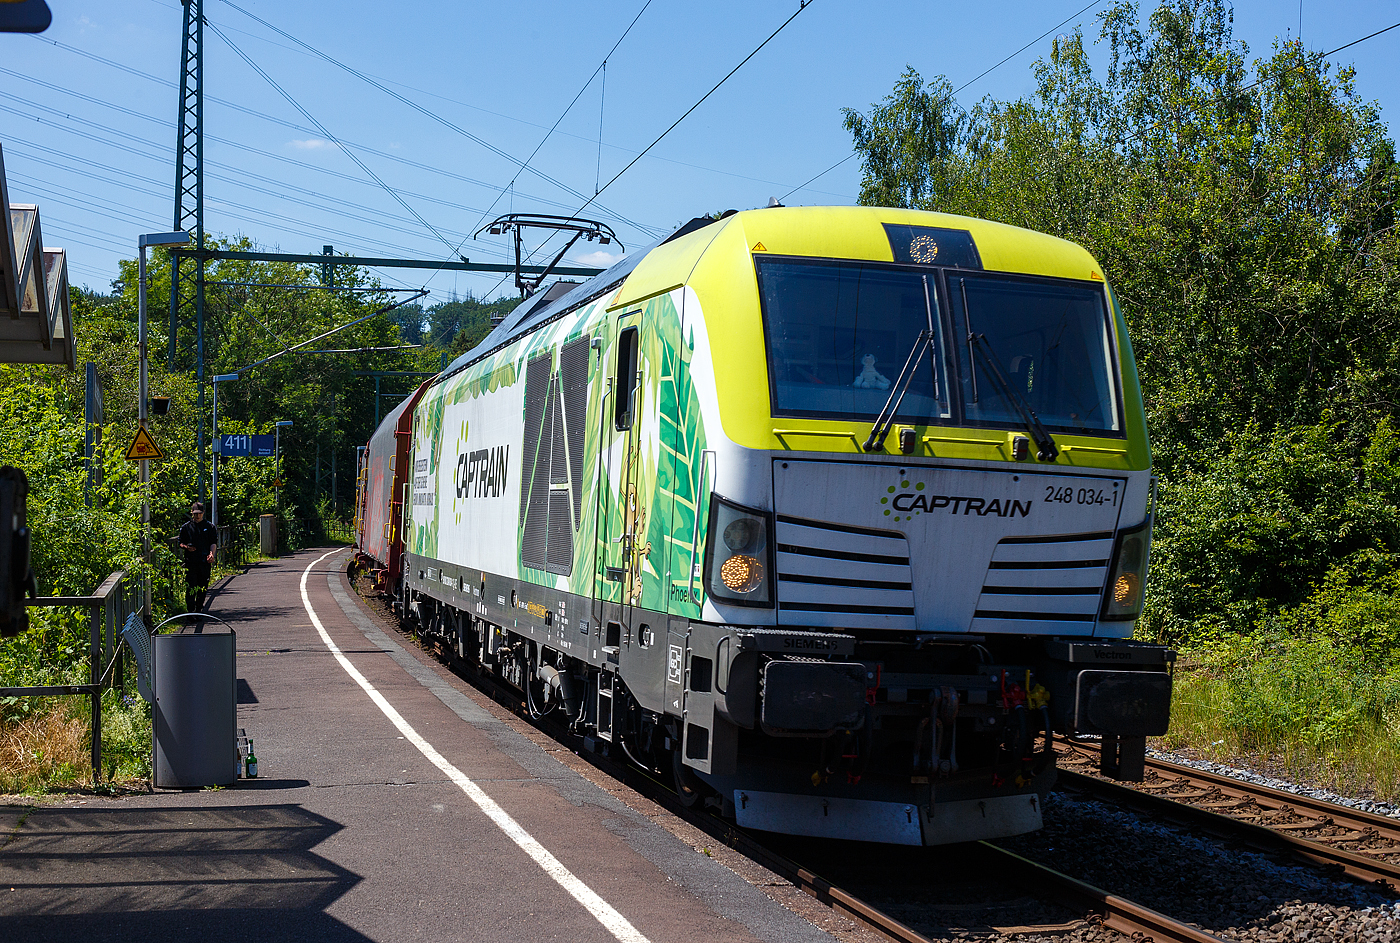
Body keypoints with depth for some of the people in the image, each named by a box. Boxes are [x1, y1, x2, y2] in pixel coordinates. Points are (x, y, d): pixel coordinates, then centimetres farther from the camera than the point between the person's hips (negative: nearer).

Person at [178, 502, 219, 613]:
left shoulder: (209, 526, 9)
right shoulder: (186, 527, 9)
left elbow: (214, 542, 6)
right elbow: (180, 543, 12)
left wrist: (211, 553, -12)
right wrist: (186, 547, -10)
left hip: (205, 561, 1)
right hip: (190, 561, -1)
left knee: (203, 587, 8)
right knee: (190, 586, -9)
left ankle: (199, 608, 22)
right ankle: (190, 609, -12)